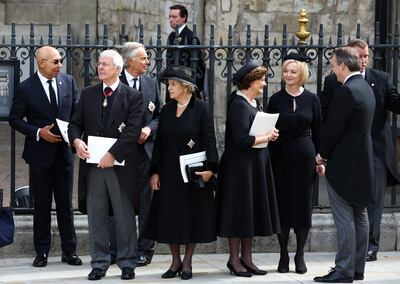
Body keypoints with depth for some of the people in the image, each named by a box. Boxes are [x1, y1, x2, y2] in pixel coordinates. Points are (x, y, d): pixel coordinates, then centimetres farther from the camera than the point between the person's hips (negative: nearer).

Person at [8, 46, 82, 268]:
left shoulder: (69, 82, 2)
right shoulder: (26, 88, -8)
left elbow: (77, 112, 10)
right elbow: (15, 119, -4)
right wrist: (38, 132, -15)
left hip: (64, 151, 3)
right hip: (40, 154, -3)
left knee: (65, 205, 8)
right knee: (42, 206, 5)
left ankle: (69, 251, 15)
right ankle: (42, 253, 13)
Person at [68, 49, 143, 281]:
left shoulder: (133, 96, -1)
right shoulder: (88, 94, 12)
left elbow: (133, 130, -9)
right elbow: (76, 123, 12)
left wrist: (113, 154, -17)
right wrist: (76, 140, -10)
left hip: (120, 164, -3)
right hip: (93, 164, 3)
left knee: (125, 216, 4)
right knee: (96, 215, 6)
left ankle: (127, 263, 12)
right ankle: (99, 263, 13)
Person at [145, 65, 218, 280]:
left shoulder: (201, 109, -5)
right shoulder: (166, 110, 8)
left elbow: (209, 141, -8)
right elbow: (159, 142, 9)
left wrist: (209, 168, -18)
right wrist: (155, 171, 3)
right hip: (169, 171, 4)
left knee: (192, 216, 2)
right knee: (169, 217, 4)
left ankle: (187, 263, 11)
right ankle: (175, 261, 15)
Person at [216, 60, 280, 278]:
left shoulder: (254, 103, 12)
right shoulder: (239, 105, -16)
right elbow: (242, 139, -23)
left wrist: (268, 133, 0)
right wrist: (267, 137, -11)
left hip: (256, 165, 9)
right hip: (240, 166, -9)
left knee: (252, 210, 11)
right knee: (239, 210, -2)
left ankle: (246, 257, 18)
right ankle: (234, 259, 7)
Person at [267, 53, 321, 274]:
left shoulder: (312, 100, 3)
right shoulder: (276, 100, 2)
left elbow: (317, 131, 7)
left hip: (304, 156, 0)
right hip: (280, 156, 0)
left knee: (303, 204, 3)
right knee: (282, 204, 1)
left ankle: (300, 255, 11)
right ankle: (283, 255, 9)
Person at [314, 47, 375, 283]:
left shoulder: (346, 91, -19)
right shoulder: (366, 88, 11)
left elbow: (332, 128, -18)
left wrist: (322, 154, -1)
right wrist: (328, 154, 14)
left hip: (344, 165, -10)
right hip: (363, 163, 10)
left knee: (344, 218, -6)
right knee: (360, 216, 12)